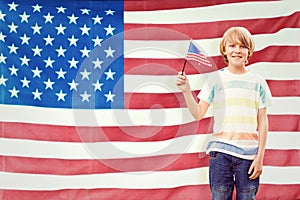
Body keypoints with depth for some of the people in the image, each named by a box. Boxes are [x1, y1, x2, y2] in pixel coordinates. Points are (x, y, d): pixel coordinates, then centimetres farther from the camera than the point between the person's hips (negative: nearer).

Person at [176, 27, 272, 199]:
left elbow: (263, 123, 5)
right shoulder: (216, 78, 5)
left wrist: (260, 157, 0)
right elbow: (198, 114, 3)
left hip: (249, 153, 0)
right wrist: (186, 91, -11)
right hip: (221, 152, 0)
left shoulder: (257, 82, 5)